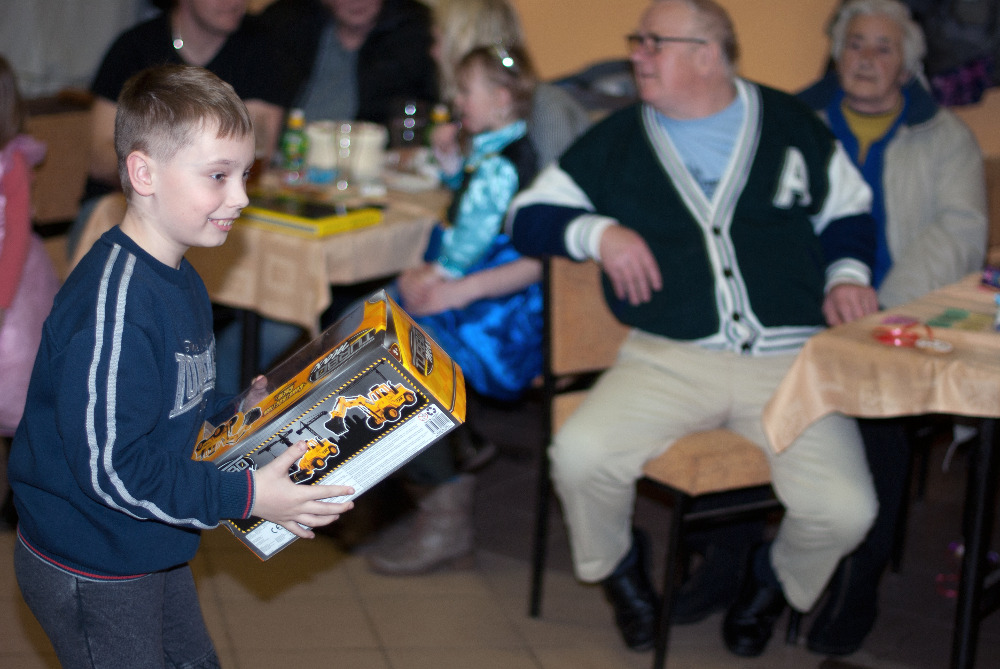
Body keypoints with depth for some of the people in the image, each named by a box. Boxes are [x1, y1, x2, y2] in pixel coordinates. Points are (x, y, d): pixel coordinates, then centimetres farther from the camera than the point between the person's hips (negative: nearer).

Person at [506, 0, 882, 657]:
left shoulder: (790, 123, 12)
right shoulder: (617, 141, 13)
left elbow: (849, 209, 22)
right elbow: (527, 216, 14)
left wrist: (846, 274, 2)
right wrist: (597, 232, -5)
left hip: (790, 360, 0)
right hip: (670, 359, 1)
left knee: (845, 511, -21)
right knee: (580, 456, -26)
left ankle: (775, 581, 17)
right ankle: (619, 566, 10)